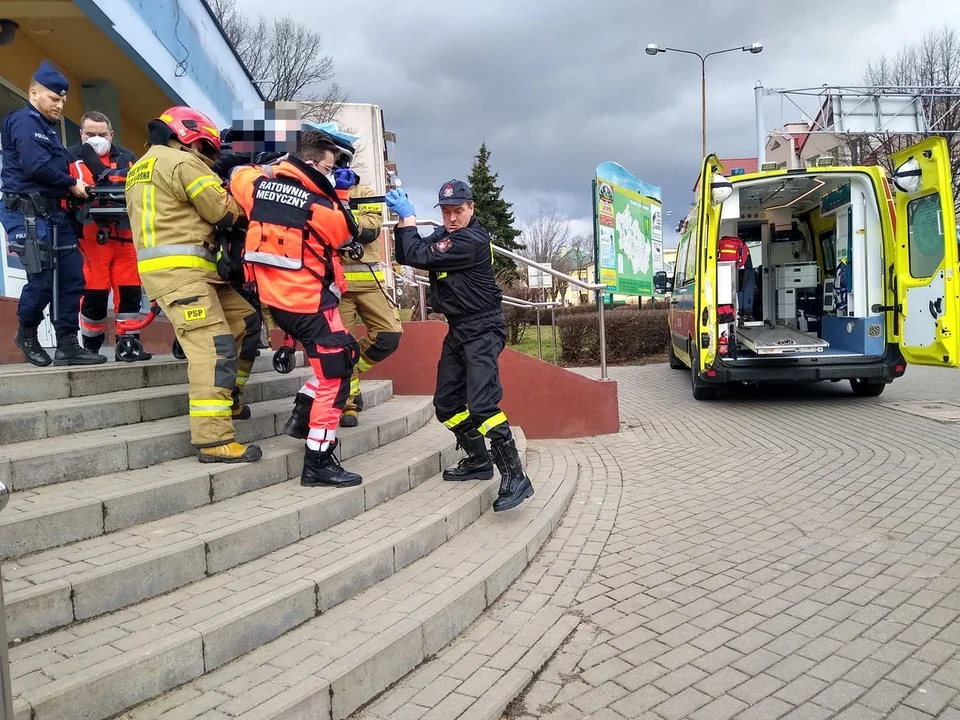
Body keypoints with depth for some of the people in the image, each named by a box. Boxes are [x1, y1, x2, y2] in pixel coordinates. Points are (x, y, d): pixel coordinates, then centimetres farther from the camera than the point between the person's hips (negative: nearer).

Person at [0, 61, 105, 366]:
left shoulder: (48, 128, 24)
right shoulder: (25, 121, -6)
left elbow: (55, 168, 15)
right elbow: (36, 166, -19)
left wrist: (73, 189, -2)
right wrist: (72, 184, -8)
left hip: (52, 213, 9)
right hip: (28, 213, -9)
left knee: (72, 276, 3)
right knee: (42, 279, -9)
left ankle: (68, 346, 5)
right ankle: (26, 333, 17)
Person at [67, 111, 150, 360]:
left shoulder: (127, 158, 17)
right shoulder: (70, 157, 7)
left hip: (124, 236, 3)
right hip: (90, 238, -3)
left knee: (131, 291, 2)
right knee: (95, 295, -2)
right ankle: (91, 347, 14)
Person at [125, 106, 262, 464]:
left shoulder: (141, 168, 26)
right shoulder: (182, 162, -5)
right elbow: (224, 212, -5)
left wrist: (222, 202, 14)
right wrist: (236, 201, 16)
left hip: (175, 270, 10)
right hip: (180, 271, -10)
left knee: (246, 321, 14)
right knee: (214, 347, -16)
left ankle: (228, 395, 19)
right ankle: (214, 440, -19)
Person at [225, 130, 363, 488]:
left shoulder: (260, 183, 3)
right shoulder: (320, 205, -15)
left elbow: (236, 173, 25)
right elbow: (346, 234, 3)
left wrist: (273, 170, 27)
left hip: (276, 297, 9)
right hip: (309, 300, -8)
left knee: (343, 354, 22)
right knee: (334, 375, -1)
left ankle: (301, 416, 23)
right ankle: (318, 464, 1)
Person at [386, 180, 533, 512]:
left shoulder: (471, 241, -18)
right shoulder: (444, 235, 11)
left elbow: (418, 256, -20)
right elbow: (406, 256, 9)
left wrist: (409, 216, -8)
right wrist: (403, 219, -4)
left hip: (482, 331, -10)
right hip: (458, 331, 10)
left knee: (481, 404, -20)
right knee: (446, 403, 11)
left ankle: (515, 477, -16)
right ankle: (478, 461, 25)